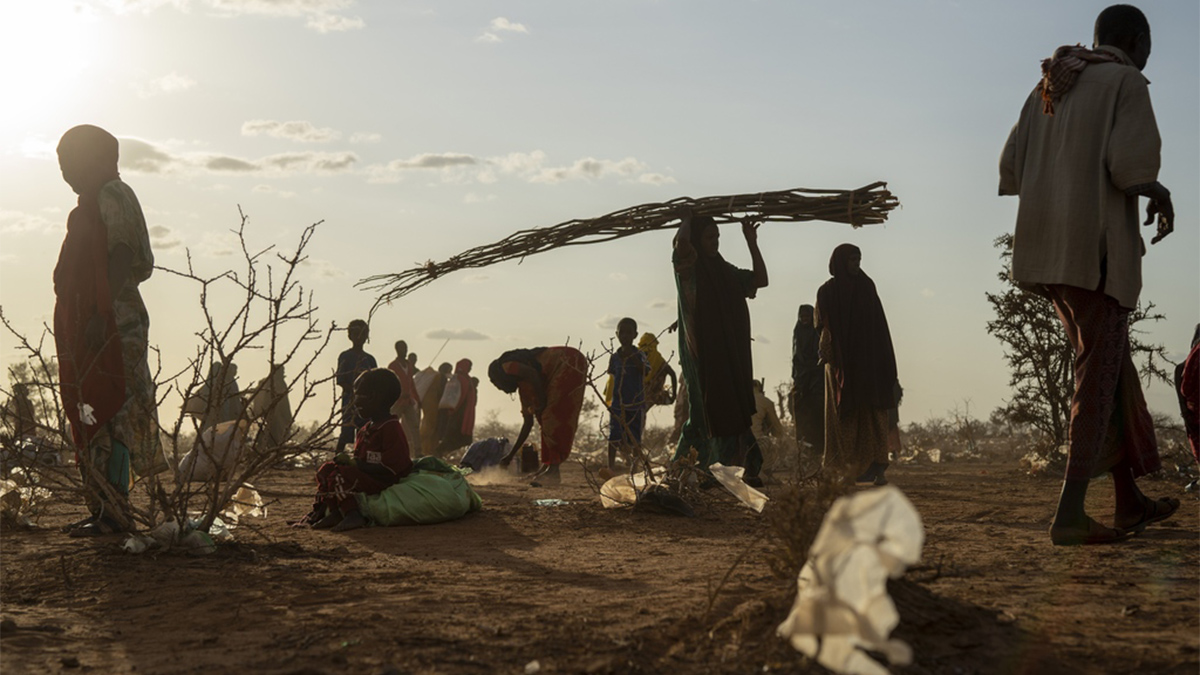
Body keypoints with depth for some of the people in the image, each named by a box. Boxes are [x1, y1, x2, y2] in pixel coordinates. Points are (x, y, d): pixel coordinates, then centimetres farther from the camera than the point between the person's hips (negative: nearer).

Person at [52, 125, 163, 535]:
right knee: (89, 413, 10)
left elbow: (121, 258, -18)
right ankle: (102, 509, 14)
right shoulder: (91, 202, 21)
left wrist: (101, 315, -24)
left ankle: (115, 513, -10)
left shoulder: (111, 196, -8)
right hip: (85, 323, 10)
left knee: (106, 413, -11)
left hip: (110, 321, -10)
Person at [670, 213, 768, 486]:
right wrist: (687, 220, -6)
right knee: (705, 410, -8)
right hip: (702, 353, -6)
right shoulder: (688, 267, -4)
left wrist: (751, 242, 14)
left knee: (734, 410, 1)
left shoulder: (724, 271, 16)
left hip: (729, 355, 6)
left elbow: (760, 279, 18)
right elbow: (681, 242, -26)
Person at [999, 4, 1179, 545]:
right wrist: (1159, 193, 3)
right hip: (1097, 247, -8)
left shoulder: (1048, 89, 17)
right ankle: (1070, 512, -11)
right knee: (1099, 377, -5)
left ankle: (1129, 500, 20)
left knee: (1111, 365, 16)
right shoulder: (1127, 83, -4)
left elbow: (1012, 170, 12)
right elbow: (1131, 163, -17)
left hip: (1046, 247, 8)